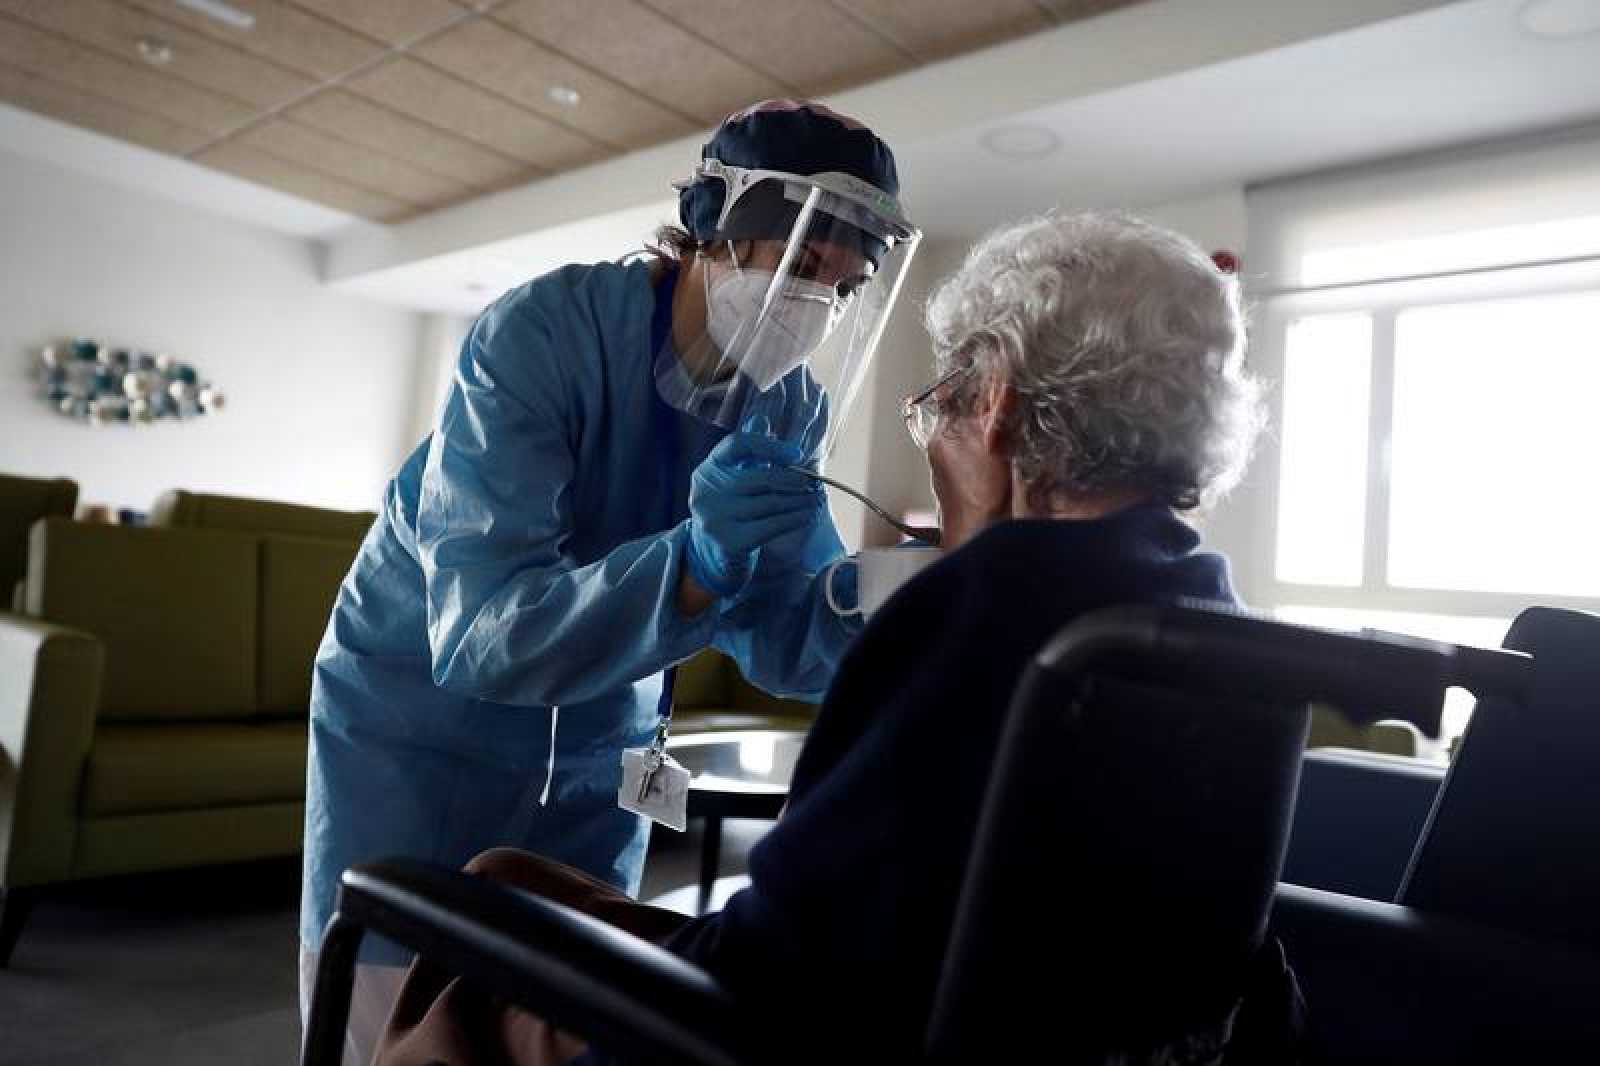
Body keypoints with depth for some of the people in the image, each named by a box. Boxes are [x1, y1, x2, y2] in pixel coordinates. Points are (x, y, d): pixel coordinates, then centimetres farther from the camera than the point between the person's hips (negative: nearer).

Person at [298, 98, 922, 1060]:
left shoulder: (790, 406, -9)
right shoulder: (541, 333, -26)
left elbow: (780, 640, -11)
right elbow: (479, 632, -33)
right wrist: (696, 562, -48)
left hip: (597, 754, 5)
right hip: (421, 726, -4)